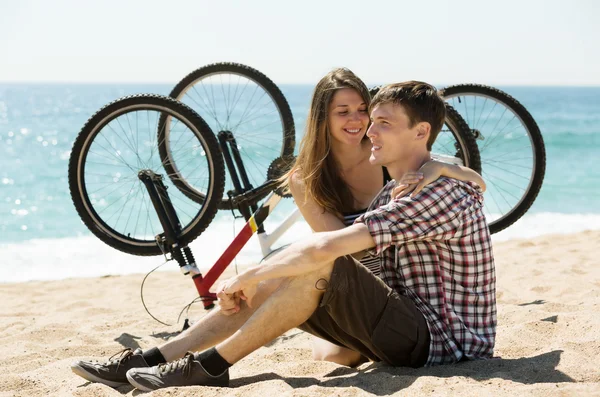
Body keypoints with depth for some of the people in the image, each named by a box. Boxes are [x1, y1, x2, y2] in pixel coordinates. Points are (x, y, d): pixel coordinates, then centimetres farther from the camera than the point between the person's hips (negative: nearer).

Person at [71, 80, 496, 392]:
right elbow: (333, 247, 10)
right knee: (271, 285, -2)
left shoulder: (443, 194, -19)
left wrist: (250, 276, -17)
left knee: (322, 269, -26)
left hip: (445, 343, -9)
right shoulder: (395, 192, 14)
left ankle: (209, 366, -16)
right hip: (412, 332, 9)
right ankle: (151, 361, -2)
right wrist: (251, 282, -5)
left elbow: (326, 246, -29)